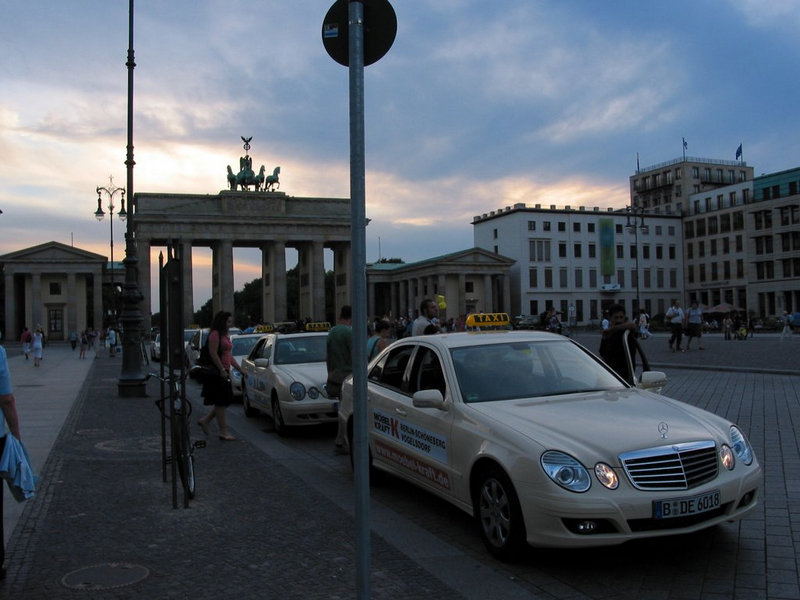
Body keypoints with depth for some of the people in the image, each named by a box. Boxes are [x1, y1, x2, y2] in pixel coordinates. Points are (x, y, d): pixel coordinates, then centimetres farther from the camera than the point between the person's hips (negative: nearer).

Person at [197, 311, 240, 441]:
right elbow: (213, 353, -19)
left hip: (224, 372, 10)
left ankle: (205, 421, 23)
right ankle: (224, 432, 1)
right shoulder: (215, 334, -11)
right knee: (221, 402, -4)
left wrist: (240, 369, 20)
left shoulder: (226, 335, 19)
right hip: (217, 372, -10)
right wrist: (222, 370, -23)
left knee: (225, 401, 11)